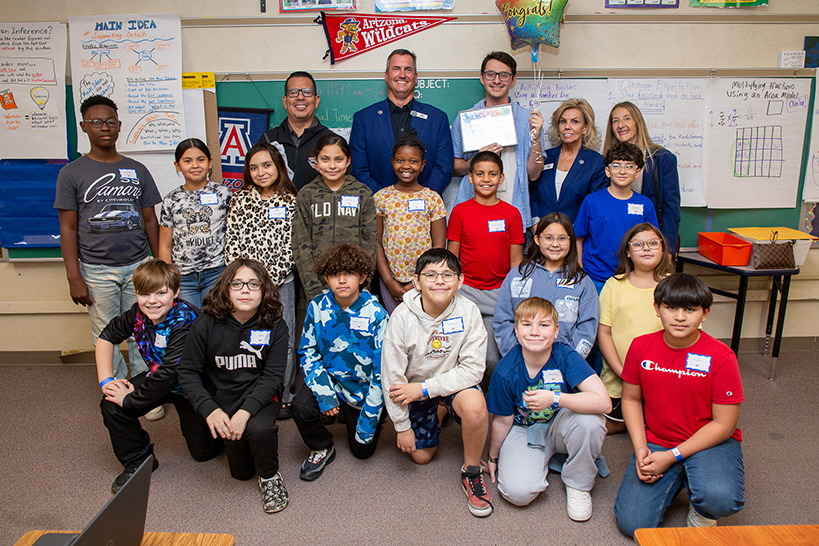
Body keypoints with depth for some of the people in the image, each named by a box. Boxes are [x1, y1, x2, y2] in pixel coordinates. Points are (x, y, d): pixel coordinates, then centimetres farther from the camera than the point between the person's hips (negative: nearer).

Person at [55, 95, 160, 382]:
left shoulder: (137, 170, 8)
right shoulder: (72, 173, 1)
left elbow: (150, 220, 10)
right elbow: (68, 228, -1)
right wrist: (74, 277, -7)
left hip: (138, 265, 2)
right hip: (97, 270, -1)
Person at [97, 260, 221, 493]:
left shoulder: (185, 322, -35)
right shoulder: (139, 313, -15)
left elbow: (169, 374, -37)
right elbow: (107, 337, 2)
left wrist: (130, 399, -26)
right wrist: (106, 380, -8)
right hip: (157, 377, 5)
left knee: (203, 451, 1)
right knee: (111, 406, -15)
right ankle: (137, 461, 8)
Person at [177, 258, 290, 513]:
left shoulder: (275, 327, -9)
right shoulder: (206, 325, -8)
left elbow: (273, 375, -11)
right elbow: (187, 372, -5)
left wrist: (246, 412, -25)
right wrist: (210, 410, -19)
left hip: (259, 395, 0)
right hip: (221, 398, 1)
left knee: (260, 428, -32)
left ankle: (269, 476, -1)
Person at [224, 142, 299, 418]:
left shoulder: (290, 202, 2)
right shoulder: (240, 200, 7)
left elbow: (290, 246, -3)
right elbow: (232, 243, 3)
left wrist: (270, 280, -9)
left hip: (281, 282, -1)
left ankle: (284, 396, 16)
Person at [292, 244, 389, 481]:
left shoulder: (375, 314, -19)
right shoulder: (317, 307, -11)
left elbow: (381, 371, -15)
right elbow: (308, 352, -4)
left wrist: (369, 419, -15)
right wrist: (324, 393, -16)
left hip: (363, 388, -1)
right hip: (329, 379, 2)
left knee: (362, 450, 6)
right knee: (302, 407, -27)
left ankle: (354, 419, 40)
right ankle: (322, 448, 5)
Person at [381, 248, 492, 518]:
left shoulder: (468, 311, -22)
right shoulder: (403, 316, -22)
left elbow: (473, 369, -22)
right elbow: (392, 375, -15)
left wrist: (424, 388, -26)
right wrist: (402, 426, -9)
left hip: (453, 382, -1)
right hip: (415, 389, 1)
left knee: (475, 405, -33)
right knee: (421, 456, 9)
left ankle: (471, 472, -6)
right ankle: (435, 417, 42)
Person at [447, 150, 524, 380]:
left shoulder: (512, 214, 4)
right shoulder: (460, 211, 2)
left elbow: (516, 261, 8)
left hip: (500, 292, 0)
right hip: (466, 290, 0)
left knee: (493, 357, -1)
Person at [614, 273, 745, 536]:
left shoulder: (722, 357, -15)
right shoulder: (640, 347, -6)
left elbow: (723, 424, -12)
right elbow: (631, 399, 4)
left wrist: (672, 456, -17)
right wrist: (640, 449, -10)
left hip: (709, 442, -2)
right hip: (655, 443, 3)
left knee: (721, 500, -34)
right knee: (632, 523, -9)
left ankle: (700, 508, 6)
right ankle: (677, 480, 20)